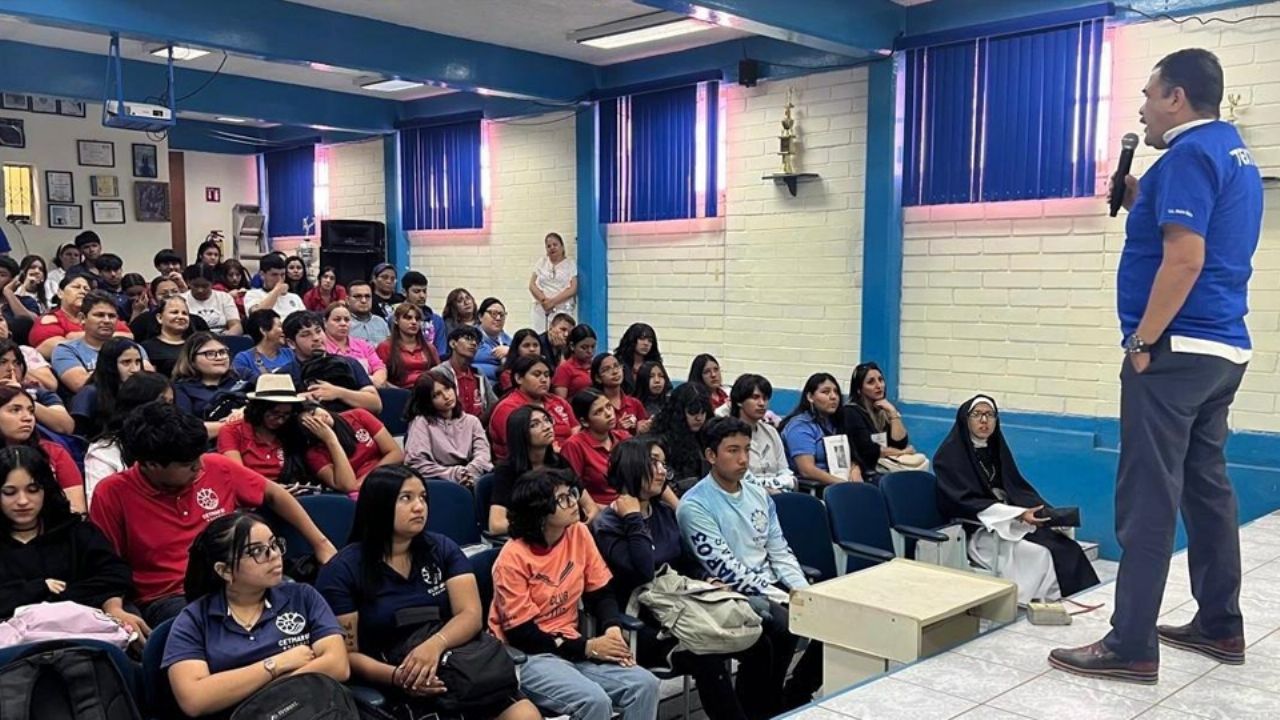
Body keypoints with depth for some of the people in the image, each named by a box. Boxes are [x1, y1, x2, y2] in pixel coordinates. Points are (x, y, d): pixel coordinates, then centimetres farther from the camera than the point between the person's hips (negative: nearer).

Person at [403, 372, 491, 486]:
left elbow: (483, 452, 3)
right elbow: (416, 464, -6)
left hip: (472, 478, 5)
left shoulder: (471, 421, 19)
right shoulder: (421, 422, 5)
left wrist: (470, 472, -18)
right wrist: (453, 474, -16)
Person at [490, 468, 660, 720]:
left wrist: (612, 628, -13)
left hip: (572, 646, 6)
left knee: (644, 684, -15)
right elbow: (520, 633, -15)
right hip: (528, 656, -6)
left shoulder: (579, 533, 0)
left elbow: (601, 592, 9)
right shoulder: (513, 558, -16)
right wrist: (586, 648, -17)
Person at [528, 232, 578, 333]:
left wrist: (553, 301, -13)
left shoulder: (571, 265, 7)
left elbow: (573, 289, -4)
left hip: (563, 310, -3)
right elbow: (532, 285, 8)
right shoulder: (542, 262, 16)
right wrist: (543, 299, -10)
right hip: (541, 310, 3)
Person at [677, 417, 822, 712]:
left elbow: (780, 552, 12)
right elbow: (726, 569, -18)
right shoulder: (695, 506, -14)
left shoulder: (758, 495, 10)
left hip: (774, 586, 7)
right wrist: (783, 598, -21)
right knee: (784, 624, -31)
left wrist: (803, 591, -5)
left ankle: (794, 696, 11)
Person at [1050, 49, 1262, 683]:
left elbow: (1184, 259, -22)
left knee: (1148, 498, -8)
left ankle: (1131, 647, -4)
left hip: (1178, 349, -10)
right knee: (1207, 486, 15)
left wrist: (1143, 342, -17)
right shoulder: (1236, 155, 18)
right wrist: (1142, 201, 15)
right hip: (1223, 349, 10)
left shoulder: (1188, 154, -13)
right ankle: (1219, 626, 24)